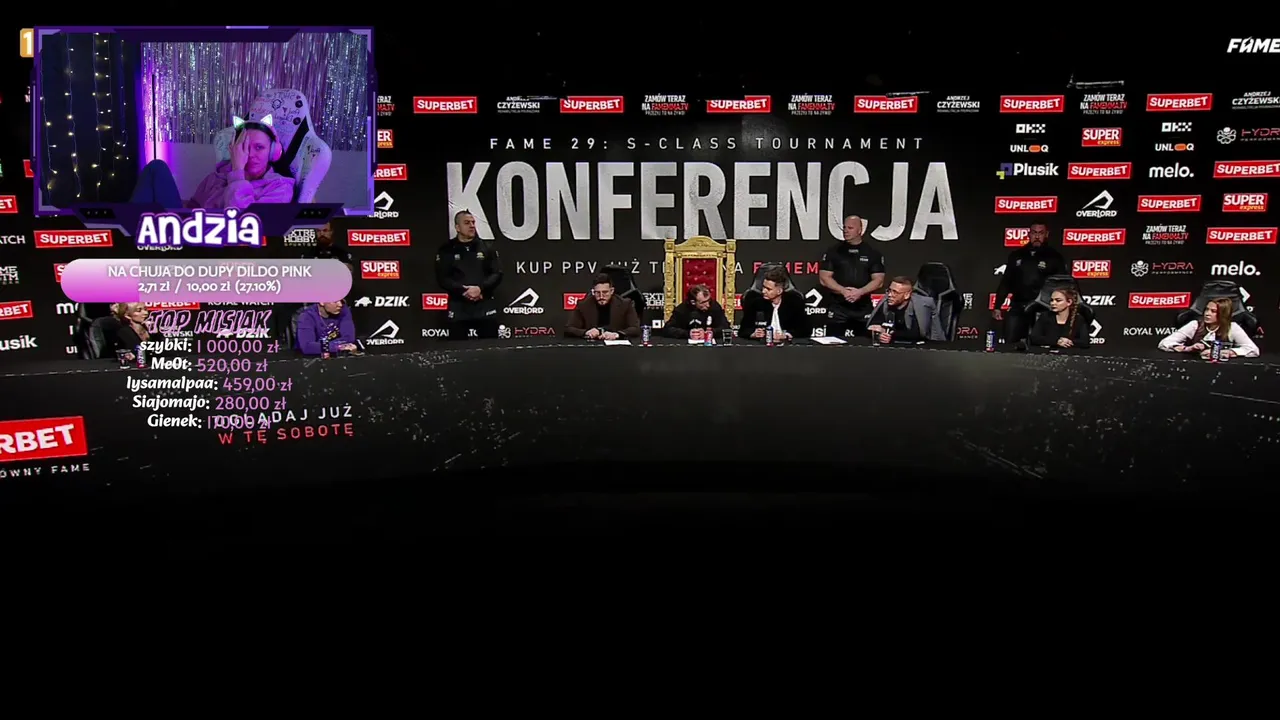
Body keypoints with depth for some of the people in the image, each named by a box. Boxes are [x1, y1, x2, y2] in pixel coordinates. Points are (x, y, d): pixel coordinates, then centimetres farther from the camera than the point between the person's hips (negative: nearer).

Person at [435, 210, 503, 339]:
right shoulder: (446, 250, 5)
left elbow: (497, 274, 3)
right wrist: (463, 291, -16)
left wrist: (480, 288, -14)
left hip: (485, 306, 2)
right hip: (458, 307, -1)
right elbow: (442, 278, -3)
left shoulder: (487, 248, 11)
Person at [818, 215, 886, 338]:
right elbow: (824, 278, -2)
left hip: (864, 309, 1)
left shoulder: (873, 253, 6)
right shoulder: (833, 251, 4)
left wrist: (860, 292, -16)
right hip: (837, 308, -1)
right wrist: (843, 291, -16)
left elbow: (878, 280, 1)